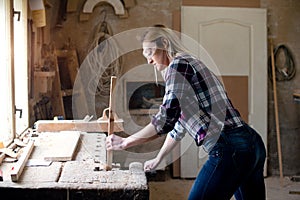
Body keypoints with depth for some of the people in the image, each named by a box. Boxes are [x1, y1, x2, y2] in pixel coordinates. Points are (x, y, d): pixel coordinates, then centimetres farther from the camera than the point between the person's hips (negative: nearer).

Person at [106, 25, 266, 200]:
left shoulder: (178, 64, -5)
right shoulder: (190, 64, 24)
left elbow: (166, 120, -14)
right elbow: (179, 124, 31)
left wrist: (125, 142, -2)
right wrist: (158, 159, 38)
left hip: (229, 149, -10)